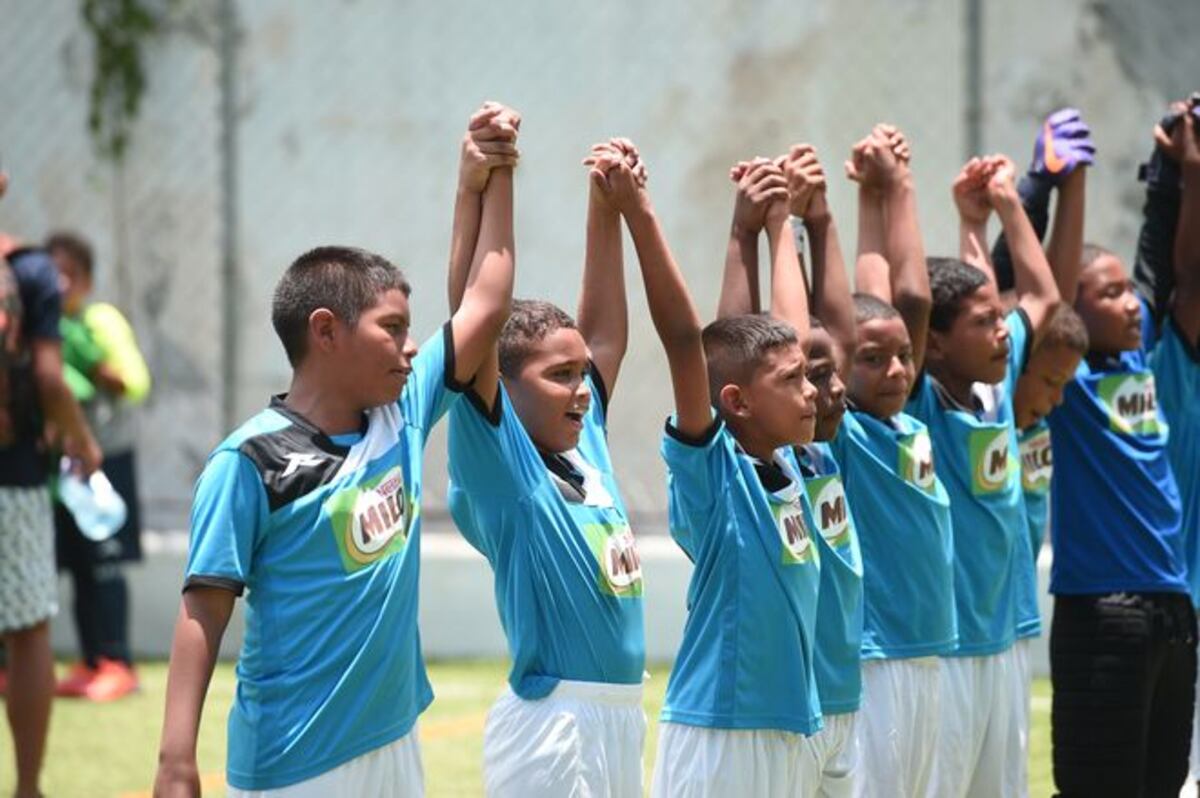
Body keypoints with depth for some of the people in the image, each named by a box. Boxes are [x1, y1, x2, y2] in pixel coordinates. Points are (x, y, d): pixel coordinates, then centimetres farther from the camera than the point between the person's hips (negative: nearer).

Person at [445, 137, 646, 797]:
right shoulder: (498, 459, -7)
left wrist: (610, 209, 13)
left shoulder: (585, 448, 11)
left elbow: (605, 332, 19)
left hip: (622, 714, 8)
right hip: (551, 721, -8)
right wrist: (477, 189, -19)